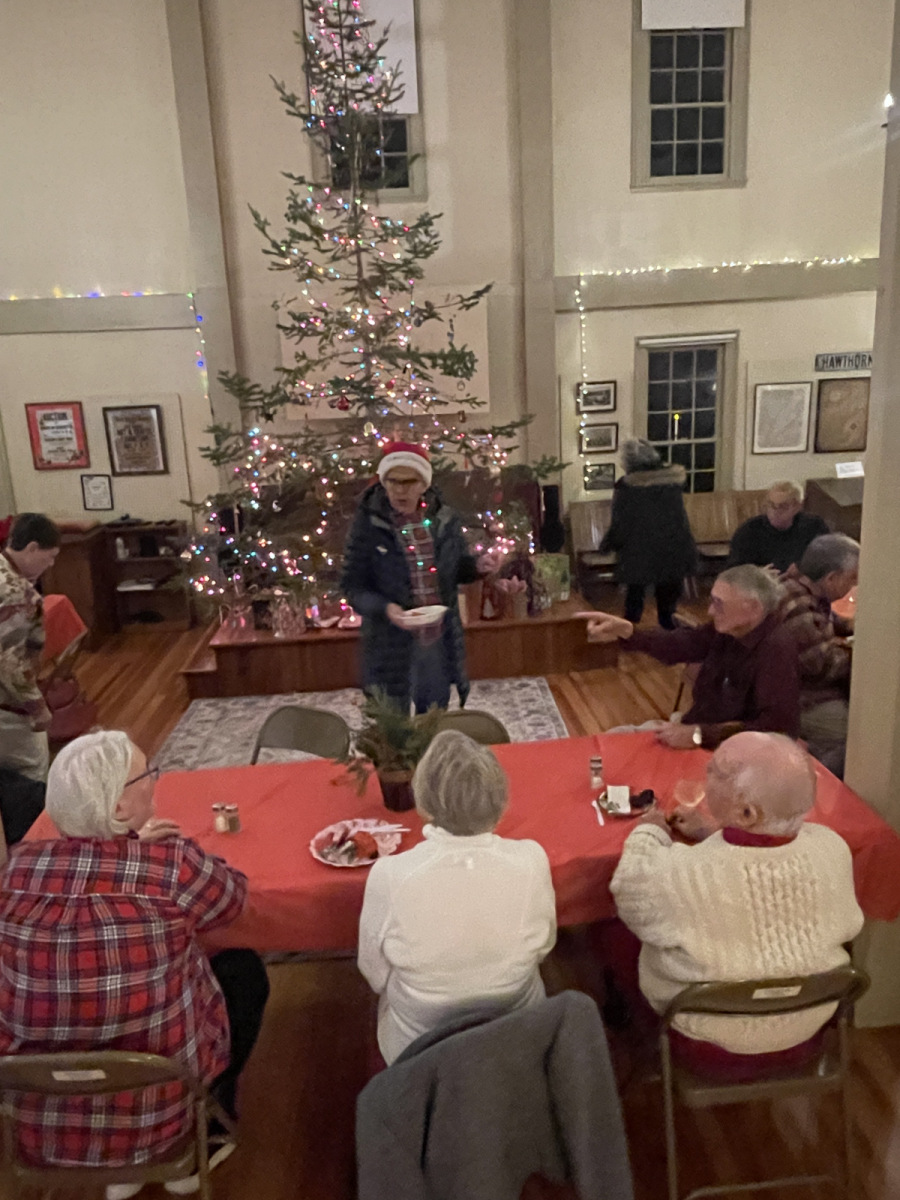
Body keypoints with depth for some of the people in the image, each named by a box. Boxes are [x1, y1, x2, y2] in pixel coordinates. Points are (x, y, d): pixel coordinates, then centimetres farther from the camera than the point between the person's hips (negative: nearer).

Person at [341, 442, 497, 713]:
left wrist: (477, 567, -12)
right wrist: (384, 608, -28)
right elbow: (352, 586, -10)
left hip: (440, 641, 3)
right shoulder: (367, 524, -12)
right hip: (391, 645, -3)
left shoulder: (445, 519, -3)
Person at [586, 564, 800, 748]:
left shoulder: (777, 650, -26)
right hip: (693, 731, 8)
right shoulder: (727, 628, -3)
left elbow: (778, 728, -31)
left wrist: (699, 735, -34)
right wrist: (627, 631, -12)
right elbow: (679, 643, 6)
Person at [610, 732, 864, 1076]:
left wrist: (647, 832, 3)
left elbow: (630, 891, -14)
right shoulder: (833, 848, -23)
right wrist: (710, 831, 8)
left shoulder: (683, 875, -36)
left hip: (710, 1043, -3)